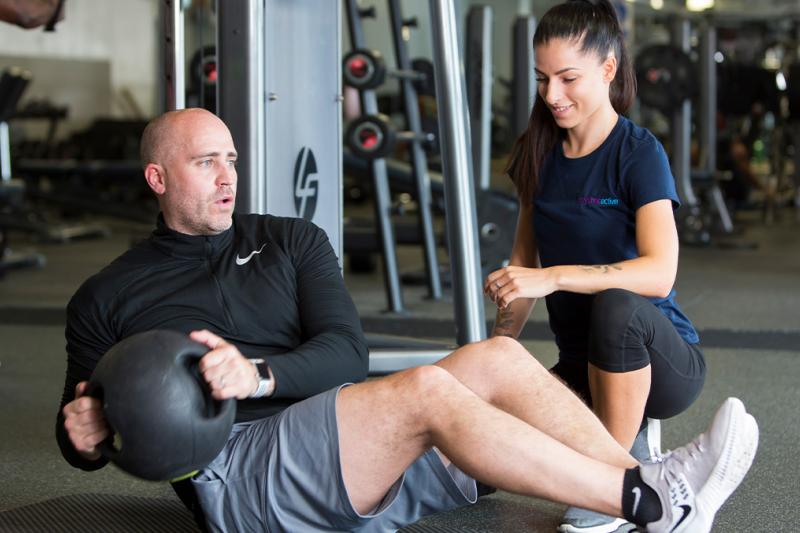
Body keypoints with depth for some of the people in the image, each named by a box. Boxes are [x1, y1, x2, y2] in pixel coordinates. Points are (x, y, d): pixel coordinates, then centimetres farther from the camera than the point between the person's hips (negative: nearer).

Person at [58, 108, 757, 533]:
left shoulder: (290, 241, 18)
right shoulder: (108, 298, 12)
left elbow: (348, 352, 4)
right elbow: (84, 425, 15)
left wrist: (260, 373, -17)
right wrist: (84, 437, -11)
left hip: (350, 446, 5)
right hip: (234, 469, -5)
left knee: (497, 358, -17)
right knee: (428, 390, -29)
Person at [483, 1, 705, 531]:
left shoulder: (640, 153, -14)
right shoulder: (540, 155, 4)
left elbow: (659, 274, -29)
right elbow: (524, 266, 12)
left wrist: (555, 278, -37)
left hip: (662, 363, -6)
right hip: (582, 363, 6)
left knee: (615, 305, -40)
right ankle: (623, 433, 9)